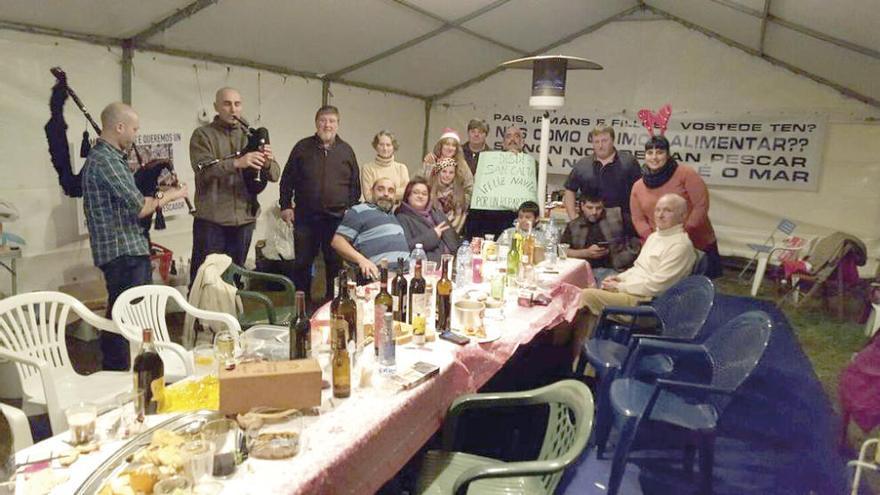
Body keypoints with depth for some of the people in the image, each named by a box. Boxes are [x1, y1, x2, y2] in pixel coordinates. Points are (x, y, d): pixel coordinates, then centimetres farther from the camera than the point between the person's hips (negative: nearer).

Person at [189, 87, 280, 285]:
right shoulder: (202, 135, 0)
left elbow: (274, 175, 2)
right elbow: (203, 169, -17)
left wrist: (268, 163, -22)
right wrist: (237, 163, -32)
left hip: (244, 219, 4)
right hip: (211, 219, -3)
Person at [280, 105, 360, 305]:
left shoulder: (346, 151, 8)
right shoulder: (302, 147, 5)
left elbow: (355, 184, 11)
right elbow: (287, 179, 7)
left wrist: (351, 208, 4)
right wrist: (285, 206, 2)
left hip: (337, 218, 1)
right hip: (306, 217, 0)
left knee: (335, 264, 7)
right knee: (302, 262, 5)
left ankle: (333, 301, 21)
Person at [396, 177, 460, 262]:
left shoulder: (437, 212, 24)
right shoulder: (403, 218, 4)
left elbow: (453, 237, 22)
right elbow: (406, 246, -11)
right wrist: (432, 235, -7)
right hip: (429, 262, -6)